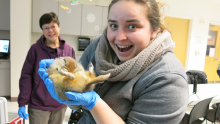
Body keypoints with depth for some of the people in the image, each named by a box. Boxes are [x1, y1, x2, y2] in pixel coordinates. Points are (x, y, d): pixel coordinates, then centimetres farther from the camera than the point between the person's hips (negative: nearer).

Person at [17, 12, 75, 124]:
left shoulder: (69, 50, -2)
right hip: (38, 106, -2)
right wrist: (22, 103, -7)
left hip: (60, 106, 3)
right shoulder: (35, 49, -9)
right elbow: (26, 76, -6)